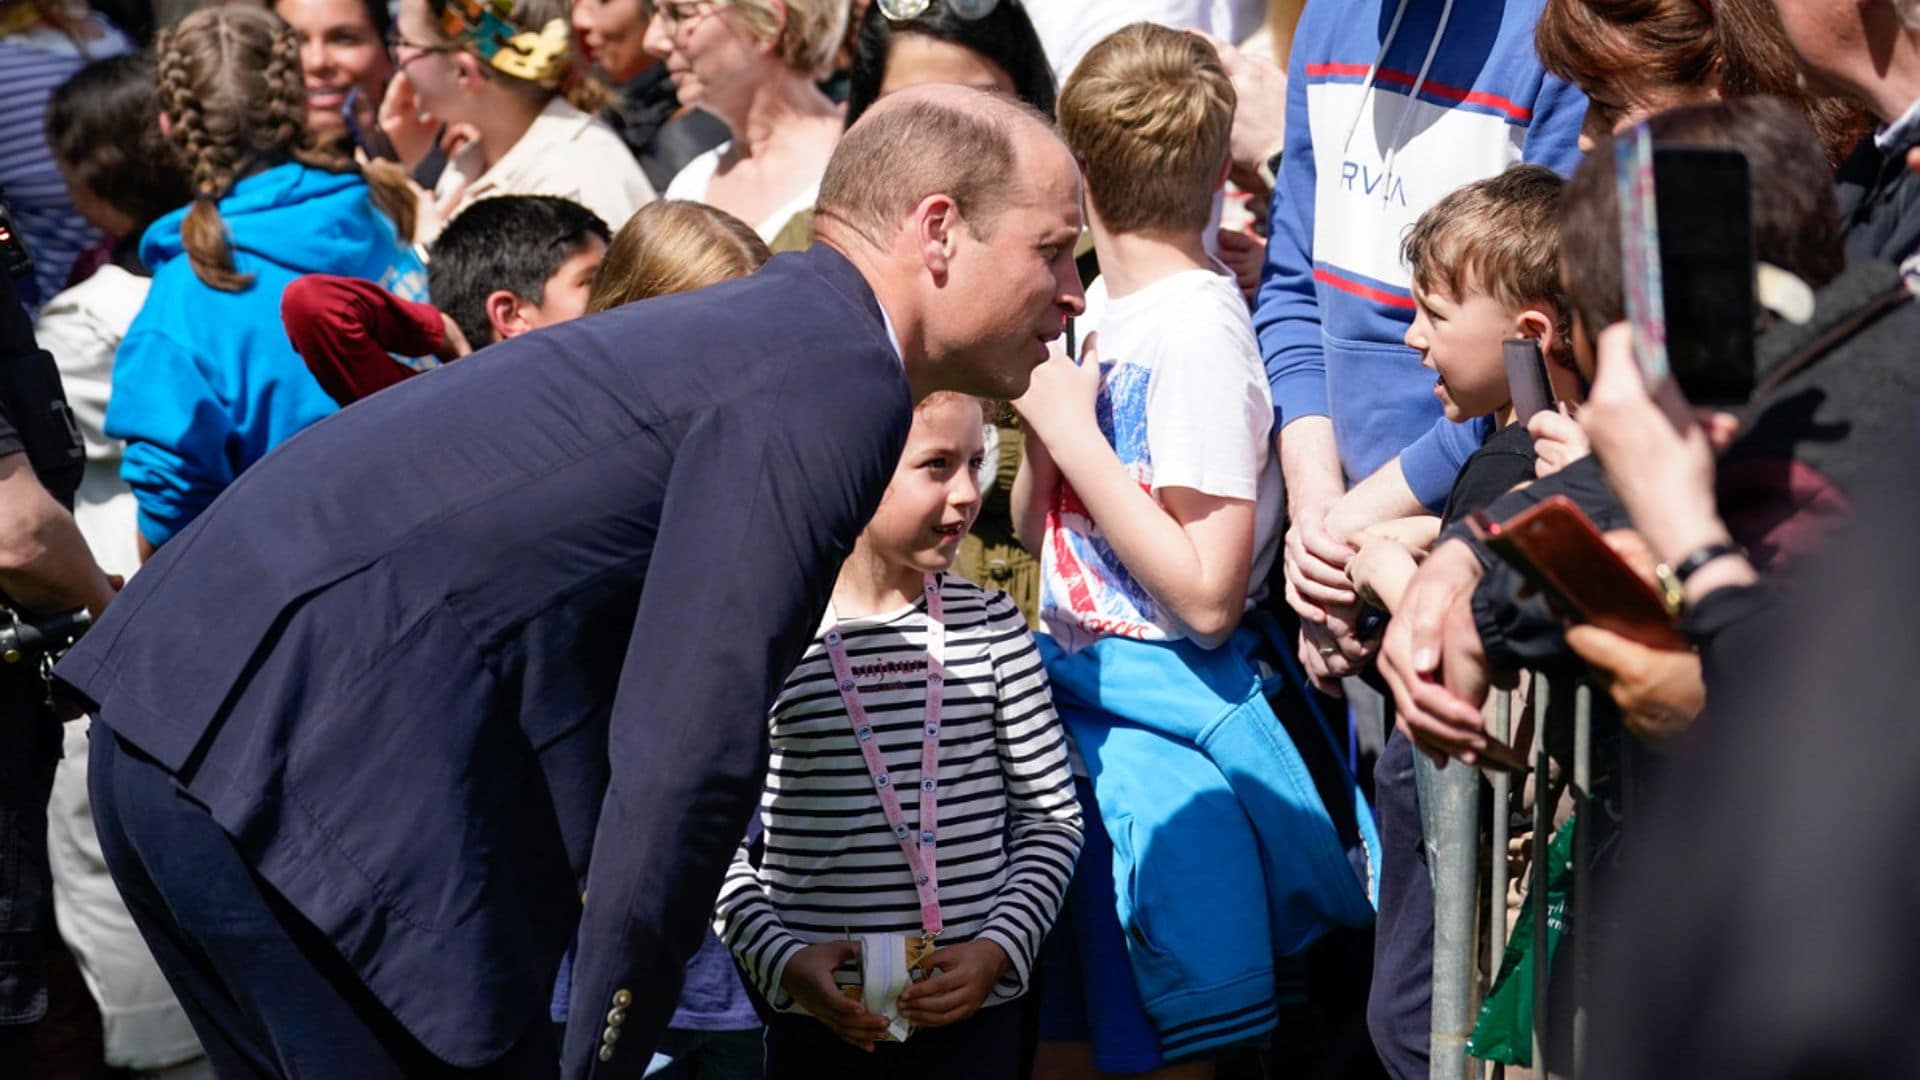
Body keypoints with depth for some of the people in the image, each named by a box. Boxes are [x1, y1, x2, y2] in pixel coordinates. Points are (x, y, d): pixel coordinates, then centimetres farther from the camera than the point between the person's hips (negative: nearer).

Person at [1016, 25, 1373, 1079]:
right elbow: (1038, 529, 16)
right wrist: (1043, 414, -2)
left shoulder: (1197, 328, -17)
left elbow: (1208, 595, -22)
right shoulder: (1110, 309, 8)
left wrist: (1075, 434, -17)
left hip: (1158, 709, -8)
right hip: (1072, 696, 8)